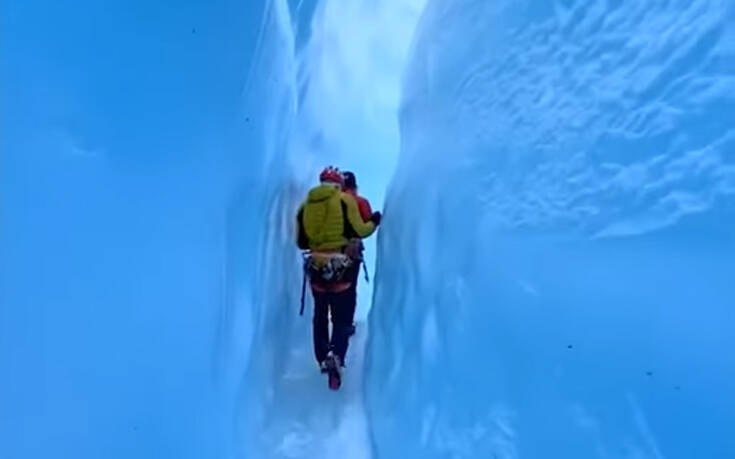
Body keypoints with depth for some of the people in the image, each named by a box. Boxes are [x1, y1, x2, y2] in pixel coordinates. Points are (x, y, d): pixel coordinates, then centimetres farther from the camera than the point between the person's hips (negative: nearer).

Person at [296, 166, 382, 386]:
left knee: (320, 316, 19)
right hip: (340, 266, -3)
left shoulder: (306, 204, 7)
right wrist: (374, 222, 13)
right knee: (341, 318, 1)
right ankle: (335, 354, -21)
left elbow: (301, 242, 9)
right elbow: (357, 231, -6)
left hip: (316, 266, 4)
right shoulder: (345, 200, -3)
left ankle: (322, 358, 25)